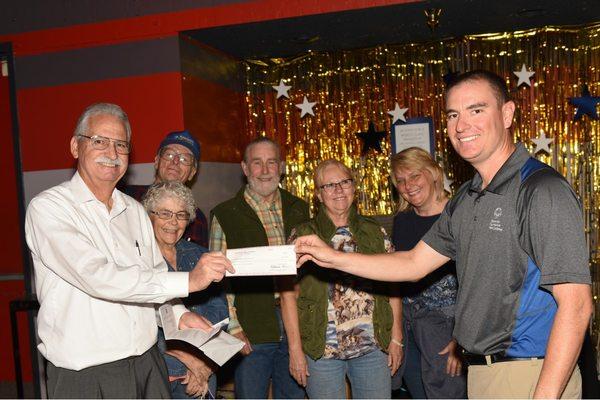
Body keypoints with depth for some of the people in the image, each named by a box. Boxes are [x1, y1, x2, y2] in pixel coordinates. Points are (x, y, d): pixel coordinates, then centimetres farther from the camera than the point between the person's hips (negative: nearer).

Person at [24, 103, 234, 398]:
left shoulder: (134, 210, 11)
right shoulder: (48, 208, -12)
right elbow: (98, 277, -24)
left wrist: (178, 314, -4)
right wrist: (188, 280, -25)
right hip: (84, 375, -5)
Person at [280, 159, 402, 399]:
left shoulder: (376, 233, 7)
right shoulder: (302, 236, -1)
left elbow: (392, 288, 9)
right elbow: (288, 294, -4)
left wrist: (396, 338, 4)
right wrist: (295, 349, -8)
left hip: (373, 347, 2)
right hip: (321, 350, -2)